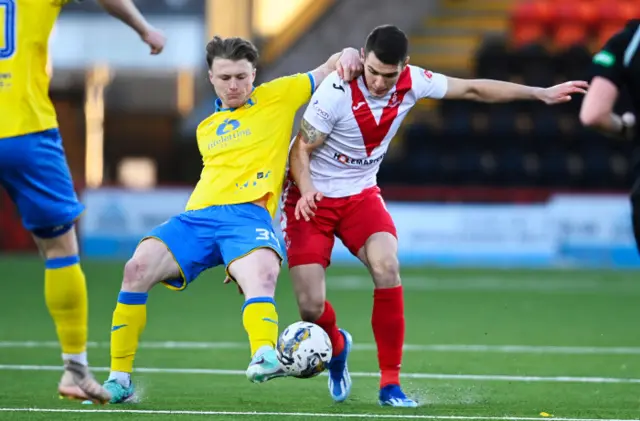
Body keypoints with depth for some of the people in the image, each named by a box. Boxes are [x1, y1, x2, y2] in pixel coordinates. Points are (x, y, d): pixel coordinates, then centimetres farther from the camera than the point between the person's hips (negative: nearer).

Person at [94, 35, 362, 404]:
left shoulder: (277, 96, 14)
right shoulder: (206, 129, 27)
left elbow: (329, 70, 17)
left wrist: (348, 55, -4)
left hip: (248, 214, -4)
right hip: (197, 215, 4)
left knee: (261, 276, -38)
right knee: (138, 267, -21)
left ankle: (264, 359, -63)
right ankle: (119, 379, -16)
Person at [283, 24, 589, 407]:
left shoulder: (412, 83, -11)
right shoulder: (337, 91, -24)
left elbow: (472, 89, 1)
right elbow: (301, 149, -16)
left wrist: (540, 93, 2)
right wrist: (306, 190, -35)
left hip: (361, 193, 3)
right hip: (312, 198, -3)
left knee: (386, 266, -25)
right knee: (311, 307, -11)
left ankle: (391, 383, -15)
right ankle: (337, 346, 29)